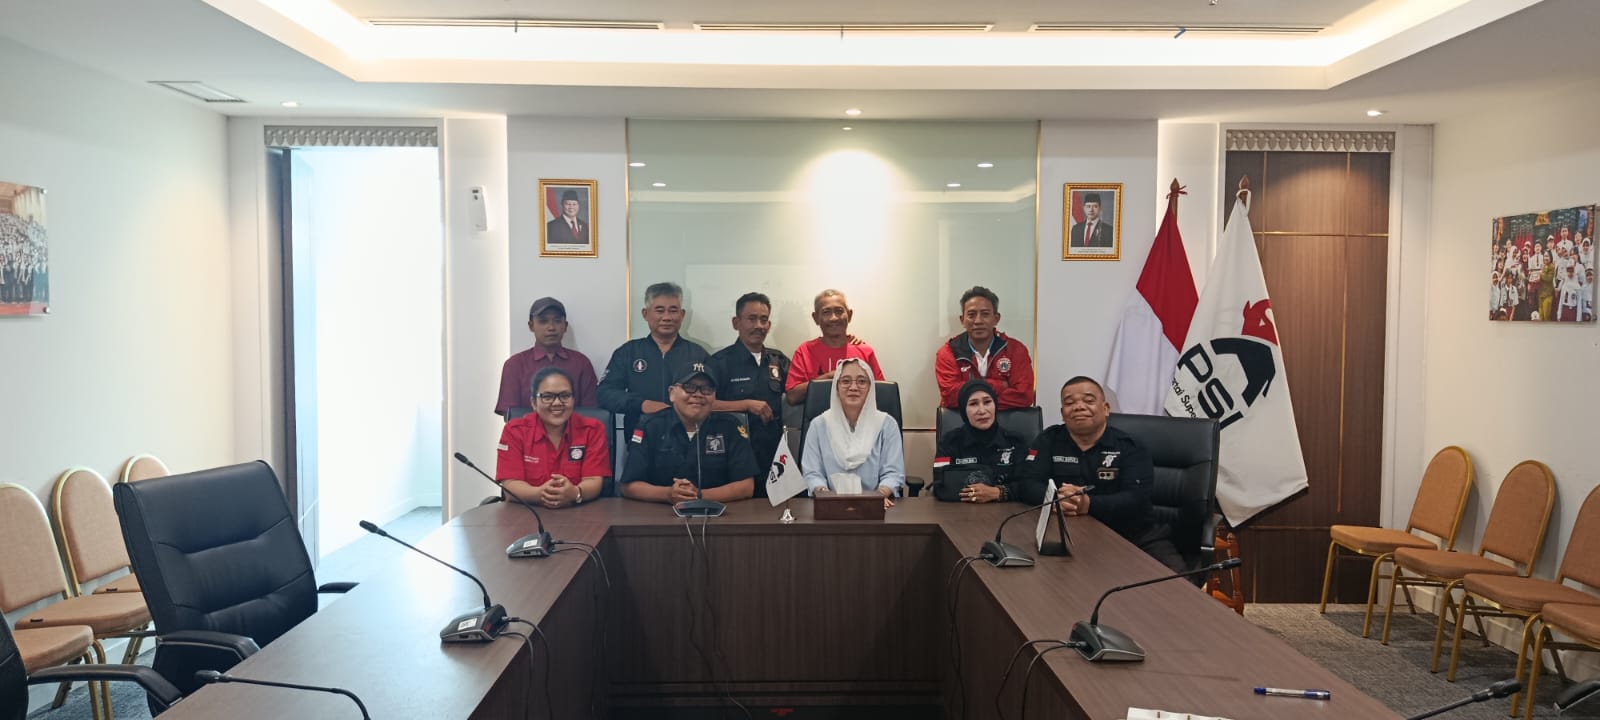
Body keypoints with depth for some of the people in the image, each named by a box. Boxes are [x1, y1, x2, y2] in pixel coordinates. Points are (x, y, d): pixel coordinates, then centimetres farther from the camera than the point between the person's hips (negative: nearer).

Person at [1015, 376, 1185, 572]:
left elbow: (1136, 499, -14)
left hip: (1134, 536, 0)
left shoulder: (1131, 448, 0)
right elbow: (1027, 483, -3)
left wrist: (1088, 504, -32)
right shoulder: (1048, 440, 8)